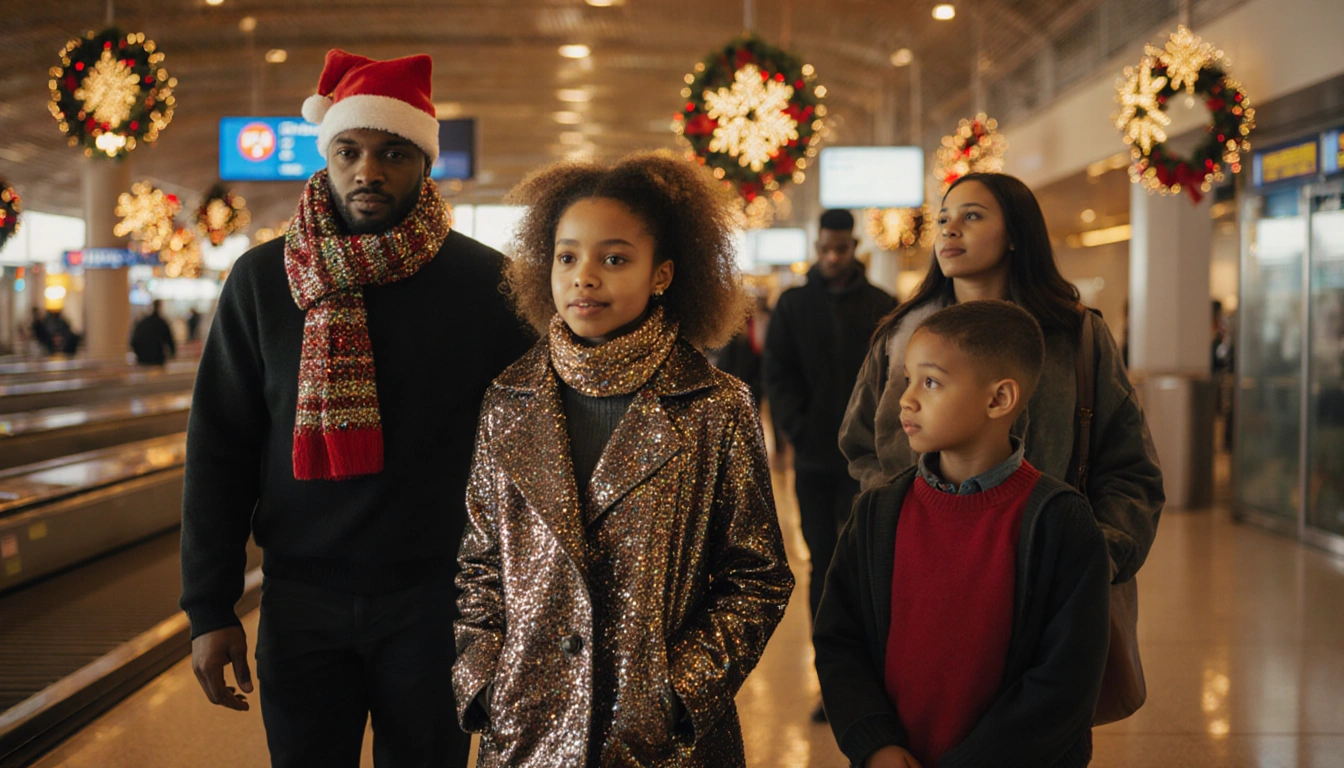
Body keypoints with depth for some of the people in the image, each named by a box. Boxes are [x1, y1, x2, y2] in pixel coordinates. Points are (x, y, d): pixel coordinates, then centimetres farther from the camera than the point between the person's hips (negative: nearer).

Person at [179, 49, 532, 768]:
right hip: (300, 600, 2)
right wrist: (209, 609, -1)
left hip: (436, 600, -1)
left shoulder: (484, 280, -5)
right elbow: (218, 448, 2)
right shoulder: (262, 279, 0)